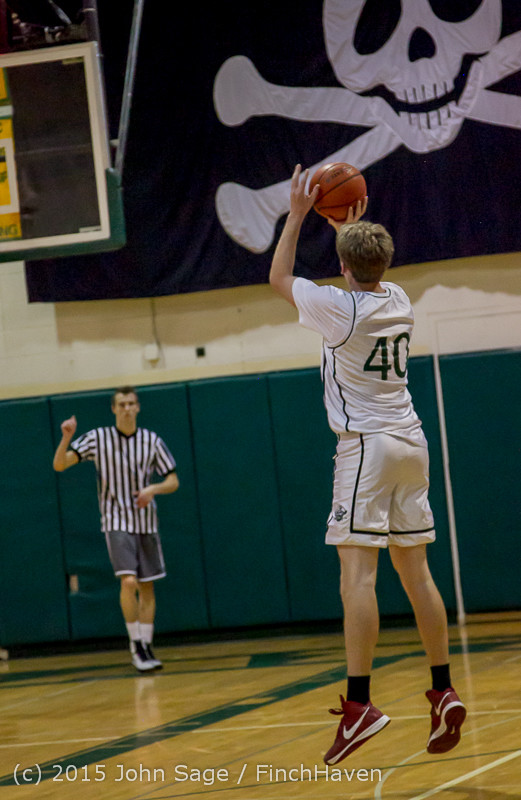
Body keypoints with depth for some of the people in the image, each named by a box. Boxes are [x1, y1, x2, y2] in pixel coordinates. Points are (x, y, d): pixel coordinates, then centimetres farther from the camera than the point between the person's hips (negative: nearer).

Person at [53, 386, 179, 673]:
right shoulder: (98, 438, -6)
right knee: (128, 581, -18)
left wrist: (153, 489, -16)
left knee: (147, 587, 6)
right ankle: (135, 645, -7)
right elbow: (59, 465, -12)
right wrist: (66, 438, -30)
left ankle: (146, 646, 17)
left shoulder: (152, 441, -1)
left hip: (146, 523, 3)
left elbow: (173, 481, 4)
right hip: (117, 523, -3)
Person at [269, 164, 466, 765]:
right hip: (410, 444, 7)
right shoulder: (398, 301, 7)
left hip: (366, 446, -7)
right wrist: (352, 229, 34)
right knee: (415, 571, 10)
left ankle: (360, 703, -20)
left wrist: (298, 215, 12)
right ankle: (444, 693, 10)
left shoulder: (338, 308, -11)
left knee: (358, 573, -12)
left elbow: (278, 278, 7)